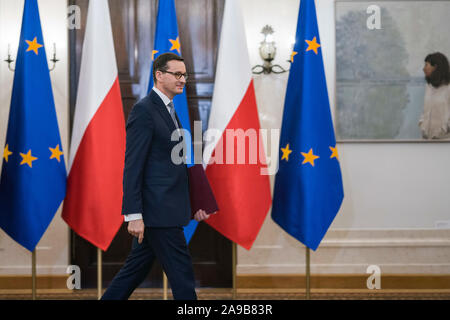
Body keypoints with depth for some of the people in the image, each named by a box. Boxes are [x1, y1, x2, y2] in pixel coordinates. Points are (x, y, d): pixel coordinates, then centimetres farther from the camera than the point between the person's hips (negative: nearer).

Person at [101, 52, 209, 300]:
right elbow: (132, 166, -17)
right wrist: (134, 215, -21)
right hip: (157, 209, -9)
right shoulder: (144, 110, -12)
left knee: (137, 269, 15)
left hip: (167, 209, 9)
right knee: (182, 273, -3)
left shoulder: (170, 111, 17)